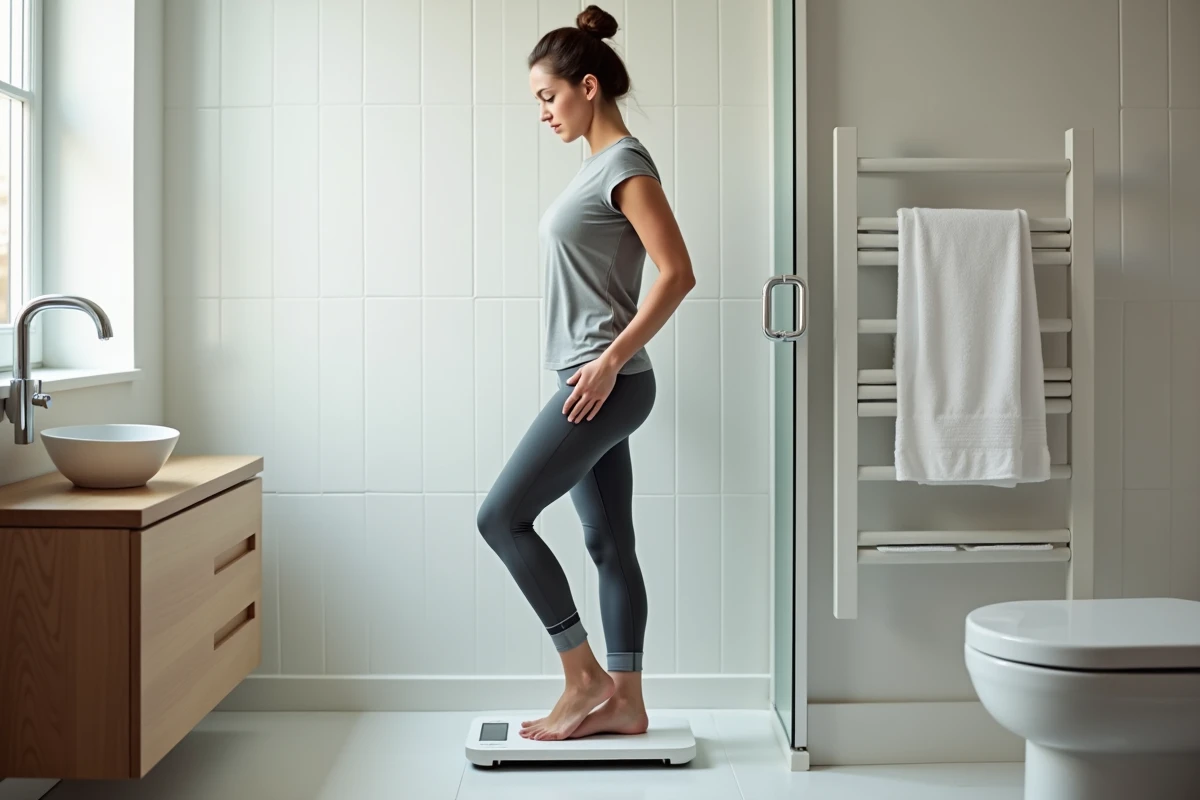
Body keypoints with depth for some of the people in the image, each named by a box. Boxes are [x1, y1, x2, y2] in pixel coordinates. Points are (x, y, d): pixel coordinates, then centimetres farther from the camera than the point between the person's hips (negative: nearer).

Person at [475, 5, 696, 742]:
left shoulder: (626, 164, -11)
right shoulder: (599, 164, 17)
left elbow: (678, 273, -19)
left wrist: (611, 359, -21)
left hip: (608, 384, -9)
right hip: (592, 384, 9)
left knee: (502, 517, -7)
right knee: (609, 542, 10)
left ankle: (585, 678, 3)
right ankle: (625, 702, 17)